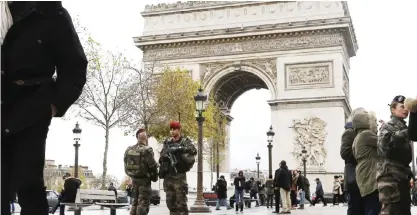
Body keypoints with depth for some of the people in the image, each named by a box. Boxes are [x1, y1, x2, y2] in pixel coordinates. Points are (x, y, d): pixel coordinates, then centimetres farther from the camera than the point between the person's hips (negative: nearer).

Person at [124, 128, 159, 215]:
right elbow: (153, 166, -14)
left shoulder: (129, 150, 6)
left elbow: (126, 166, 10)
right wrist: (154, 177, 3)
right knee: (143, 203, -5)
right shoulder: (146, 150, -15)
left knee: (135, 202, 16)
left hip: (134, 178, 7)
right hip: (144, 180, -7)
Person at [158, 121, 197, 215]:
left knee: (181, 202, -7)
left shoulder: (185, 141, -1)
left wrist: (180, 148, -30)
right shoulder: (167, 142, 13)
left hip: (179, 176, -5)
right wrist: (164, 156, -7)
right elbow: (161, 156, 16)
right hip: (168, 176, 5)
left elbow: (194, 151, -19)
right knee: (170, 202, 11)